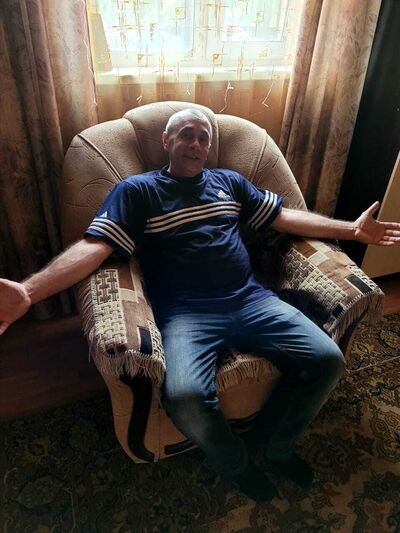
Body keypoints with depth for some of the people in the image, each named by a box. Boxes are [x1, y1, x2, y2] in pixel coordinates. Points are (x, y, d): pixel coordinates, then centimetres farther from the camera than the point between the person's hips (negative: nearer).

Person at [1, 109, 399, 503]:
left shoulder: (229, 181, 21)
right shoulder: (136, 190, 7)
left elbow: (285, 217, 21)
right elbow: (94, 246, -5)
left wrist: (352, 229, 16)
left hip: (251, 299, 5)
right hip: (186, 312, -4)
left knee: (328, 360, -11)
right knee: (184, 397, -31)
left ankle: (275, 443, 18)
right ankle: (234, 462, 7)